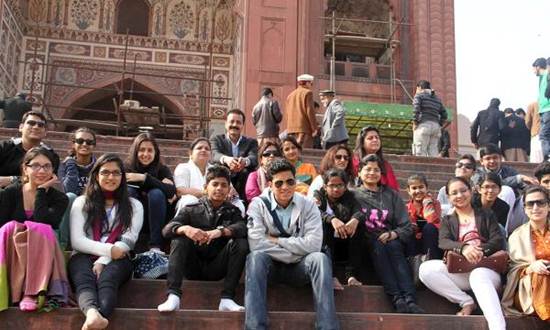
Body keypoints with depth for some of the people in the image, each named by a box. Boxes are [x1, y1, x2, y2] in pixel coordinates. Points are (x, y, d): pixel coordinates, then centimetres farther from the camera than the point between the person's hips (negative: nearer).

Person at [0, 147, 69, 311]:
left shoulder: (59, 199, 3)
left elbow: (40, 221, -17)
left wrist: (41, 190, -11)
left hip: (41, 257, 0)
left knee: (43, 229, -29)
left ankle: (32, 293, -37)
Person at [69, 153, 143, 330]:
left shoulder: (134, 206, 18)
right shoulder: (81, 202, 17)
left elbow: (128, 241, 4)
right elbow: (77, 241, 4)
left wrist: (103, 260, -12)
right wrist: (109, 249, -10)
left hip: (116, 260, 0)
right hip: (84, 257, 1)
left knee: (107, 279, -35)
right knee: (85, 281, -35)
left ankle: (100, 316, -65)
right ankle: (92, 313, -65)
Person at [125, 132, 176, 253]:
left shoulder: (162, 169, -1)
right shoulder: (126, 167, 0)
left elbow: (171, 192, -19)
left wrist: (145, 178, -27)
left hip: (155, 219, 0)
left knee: (156, 193, -25)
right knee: (128, 191, -22)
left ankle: (155, 246, -31)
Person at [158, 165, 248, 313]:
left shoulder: (232, 211, 8)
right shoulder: (192, 209, 6)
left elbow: (243, 228, -15)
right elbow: (167, 229, -9)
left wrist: (221, 231, -35)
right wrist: (185, 229, -31)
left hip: (217, 268, 0)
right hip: (193, 267, 0)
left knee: (241, 243, -21)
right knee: (179, 239, -22)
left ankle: (227, 299, -27)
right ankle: (173, 296, -34)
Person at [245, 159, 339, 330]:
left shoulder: (308, 205, -2)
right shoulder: (258, 204, -5)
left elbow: (313, 244, -16)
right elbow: (256, 244, -20)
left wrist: (277, 240, -14)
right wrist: (296, 252, -16)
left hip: (299, 267, 1)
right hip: (270, 266, -1)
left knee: (320, 258, -29)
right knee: (255, 257, -33)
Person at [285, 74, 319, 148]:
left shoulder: (290, 95, 19)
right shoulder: (307, 93, -2)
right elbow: (310, 111, -9)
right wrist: (315, 128, -8)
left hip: (291, 128, 7)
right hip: (304, 128, -7)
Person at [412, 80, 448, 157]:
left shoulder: (419, 95, 6)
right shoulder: (437, 98, 24)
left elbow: (416, 109, -11)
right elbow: (444, 115, 19)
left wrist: (415, 122, -7)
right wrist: (439, 125, 17)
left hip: (423, 125, -6)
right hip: (435, 125, 6)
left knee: (420, 152, -9)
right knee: (433, 152, 3)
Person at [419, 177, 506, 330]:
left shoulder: (486, 215, 19)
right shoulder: (447, 221, 21)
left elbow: (498, 240, 3)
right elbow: (443, 242, 0)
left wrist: (480, 250, -20)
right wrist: (463, 248, -24)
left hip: (485, 267, -2)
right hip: (459, 271, 2)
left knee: (479, 276, -40)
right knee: (426, 269, -24)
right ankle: (466, 302, -17)